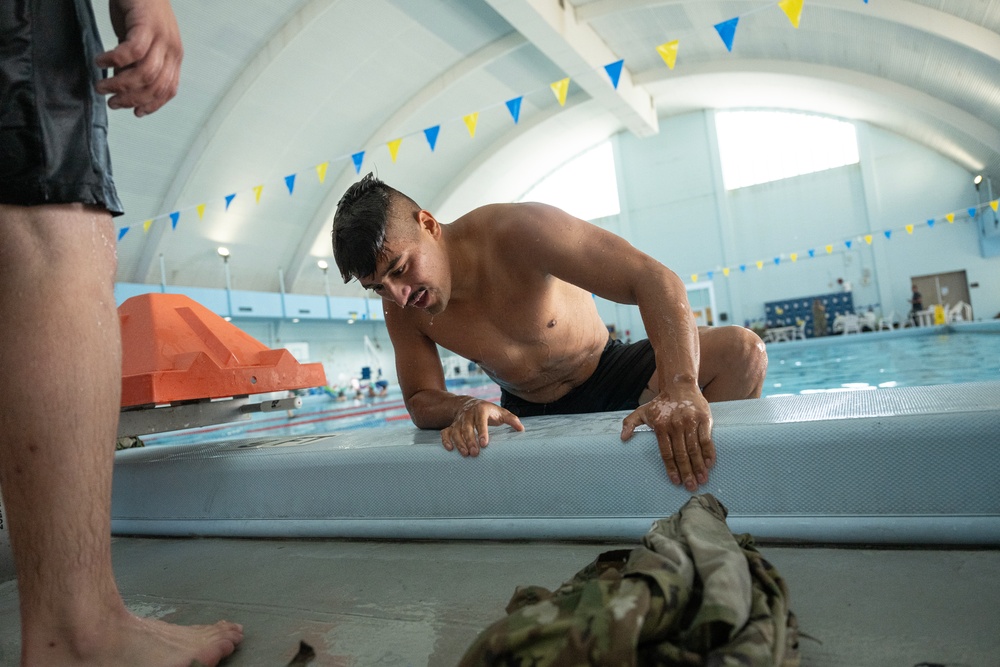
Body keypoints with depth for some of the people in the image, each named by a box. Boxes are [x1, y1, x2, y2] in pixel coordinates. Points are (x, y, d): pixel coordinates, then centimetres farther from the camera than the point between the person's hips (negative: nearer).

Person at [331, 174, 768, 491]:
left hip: (612, 376, -3)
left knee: (741, 351, -23)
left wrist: (681, 389, -50)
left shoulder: (516, 232, -28)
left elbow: (655, 280, -34)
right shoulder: (401, 311, -13)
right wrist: (463, 409, -33)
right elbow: (420, 400, -7)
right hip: (528, 414, 3)